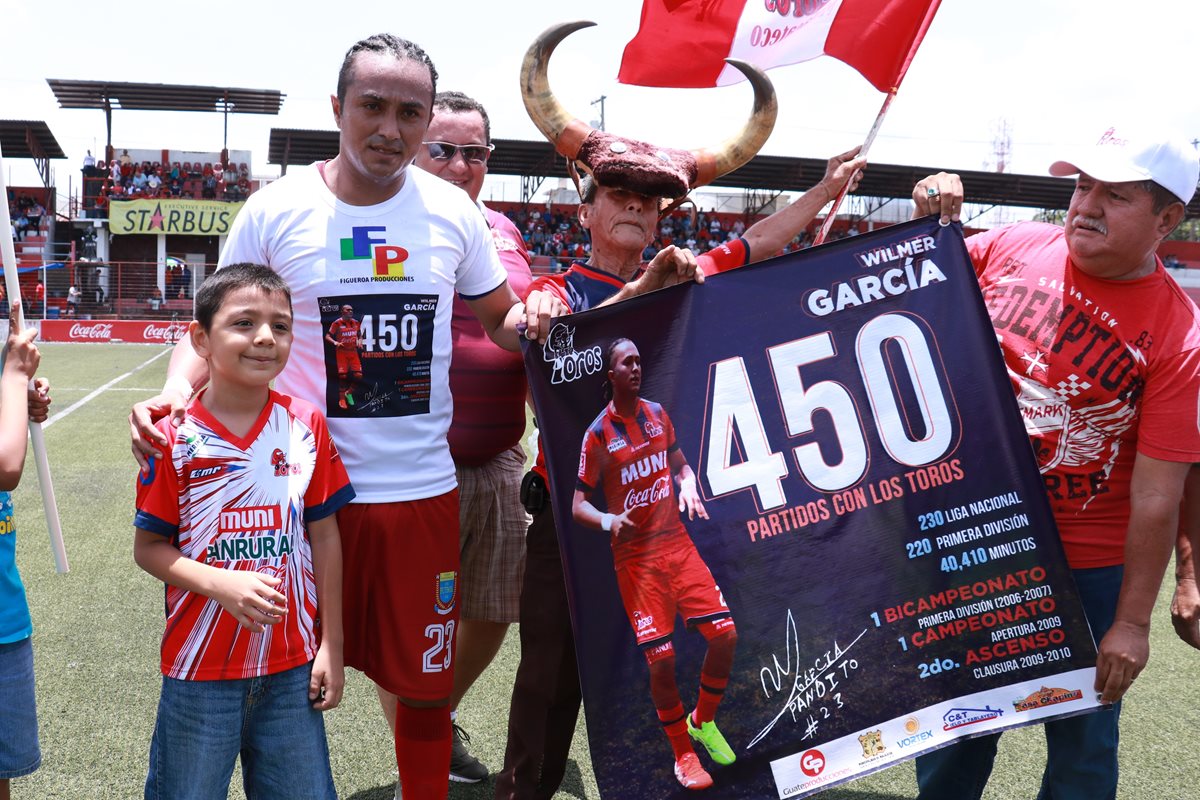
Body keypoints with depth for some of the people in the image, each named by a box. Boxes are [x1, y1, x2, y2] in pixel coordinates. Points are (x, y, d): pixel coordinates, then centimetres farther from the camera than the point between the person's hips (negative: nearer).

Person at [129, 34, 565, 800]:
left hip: (423, 489, 2)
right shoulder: (276, 210, -5)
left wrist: (531, 318, -11)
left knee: (422, 688, 13)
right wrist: (177, 388, -17)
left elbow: (500, 316, 12)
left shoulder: (453, 211, 1)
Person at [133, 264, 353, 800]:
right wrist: (222, 583, -21)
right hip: (200, 669, -2)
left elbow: (325, 539, 3)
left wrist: (331, 645, 2)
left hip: (292, 667, 2)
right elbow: (148, 547, -4)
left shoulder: (306, 426, -2)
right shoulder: (175, 437, -8)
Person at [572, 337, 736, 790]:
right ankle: (682, 754, 15)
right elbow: (578, 504, -7)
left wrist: (688, 487, -5)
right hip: (635, 556, -4)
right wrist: (607, 520, -28)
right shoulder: (599, 434, -8)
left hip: (677, 541, 5)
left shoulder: (657, 413, 6)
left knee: (725, 634, -3)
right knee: (661, 660, -7)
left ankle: (703, 721, 23)